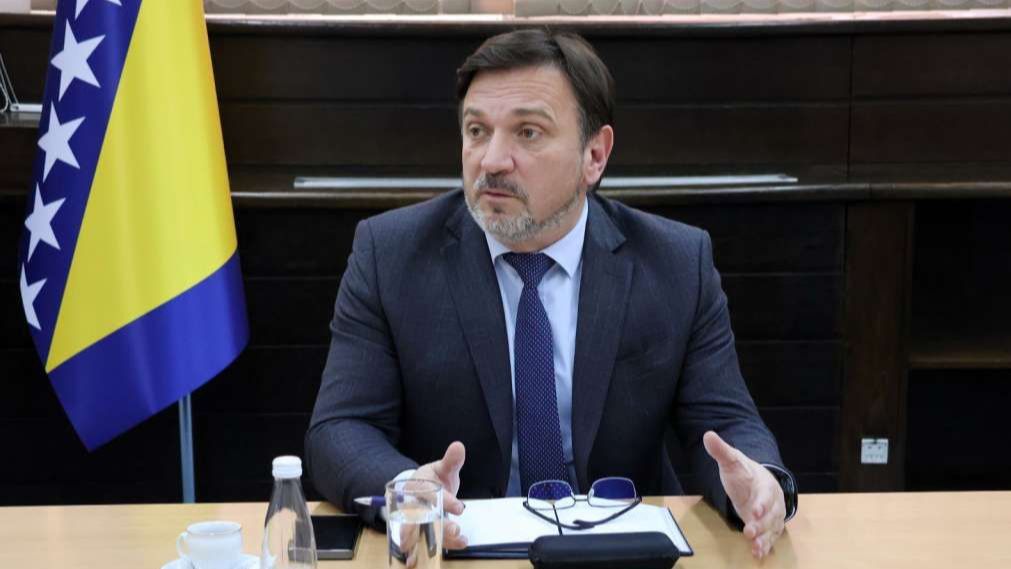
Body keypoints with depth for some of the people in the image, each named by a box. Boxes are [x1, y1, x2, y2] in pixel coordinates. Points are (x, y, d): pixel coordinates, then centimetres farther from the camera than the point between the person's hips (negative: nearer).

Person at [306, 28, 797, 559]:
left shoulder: (679, 264, -1)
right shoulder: (388, 254, -4)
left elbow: (723, 420, 0)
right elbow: (340, 431, -8)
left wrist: (758, 480, -23)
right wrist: (405, 491, -30)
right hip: (455, 544, -1)